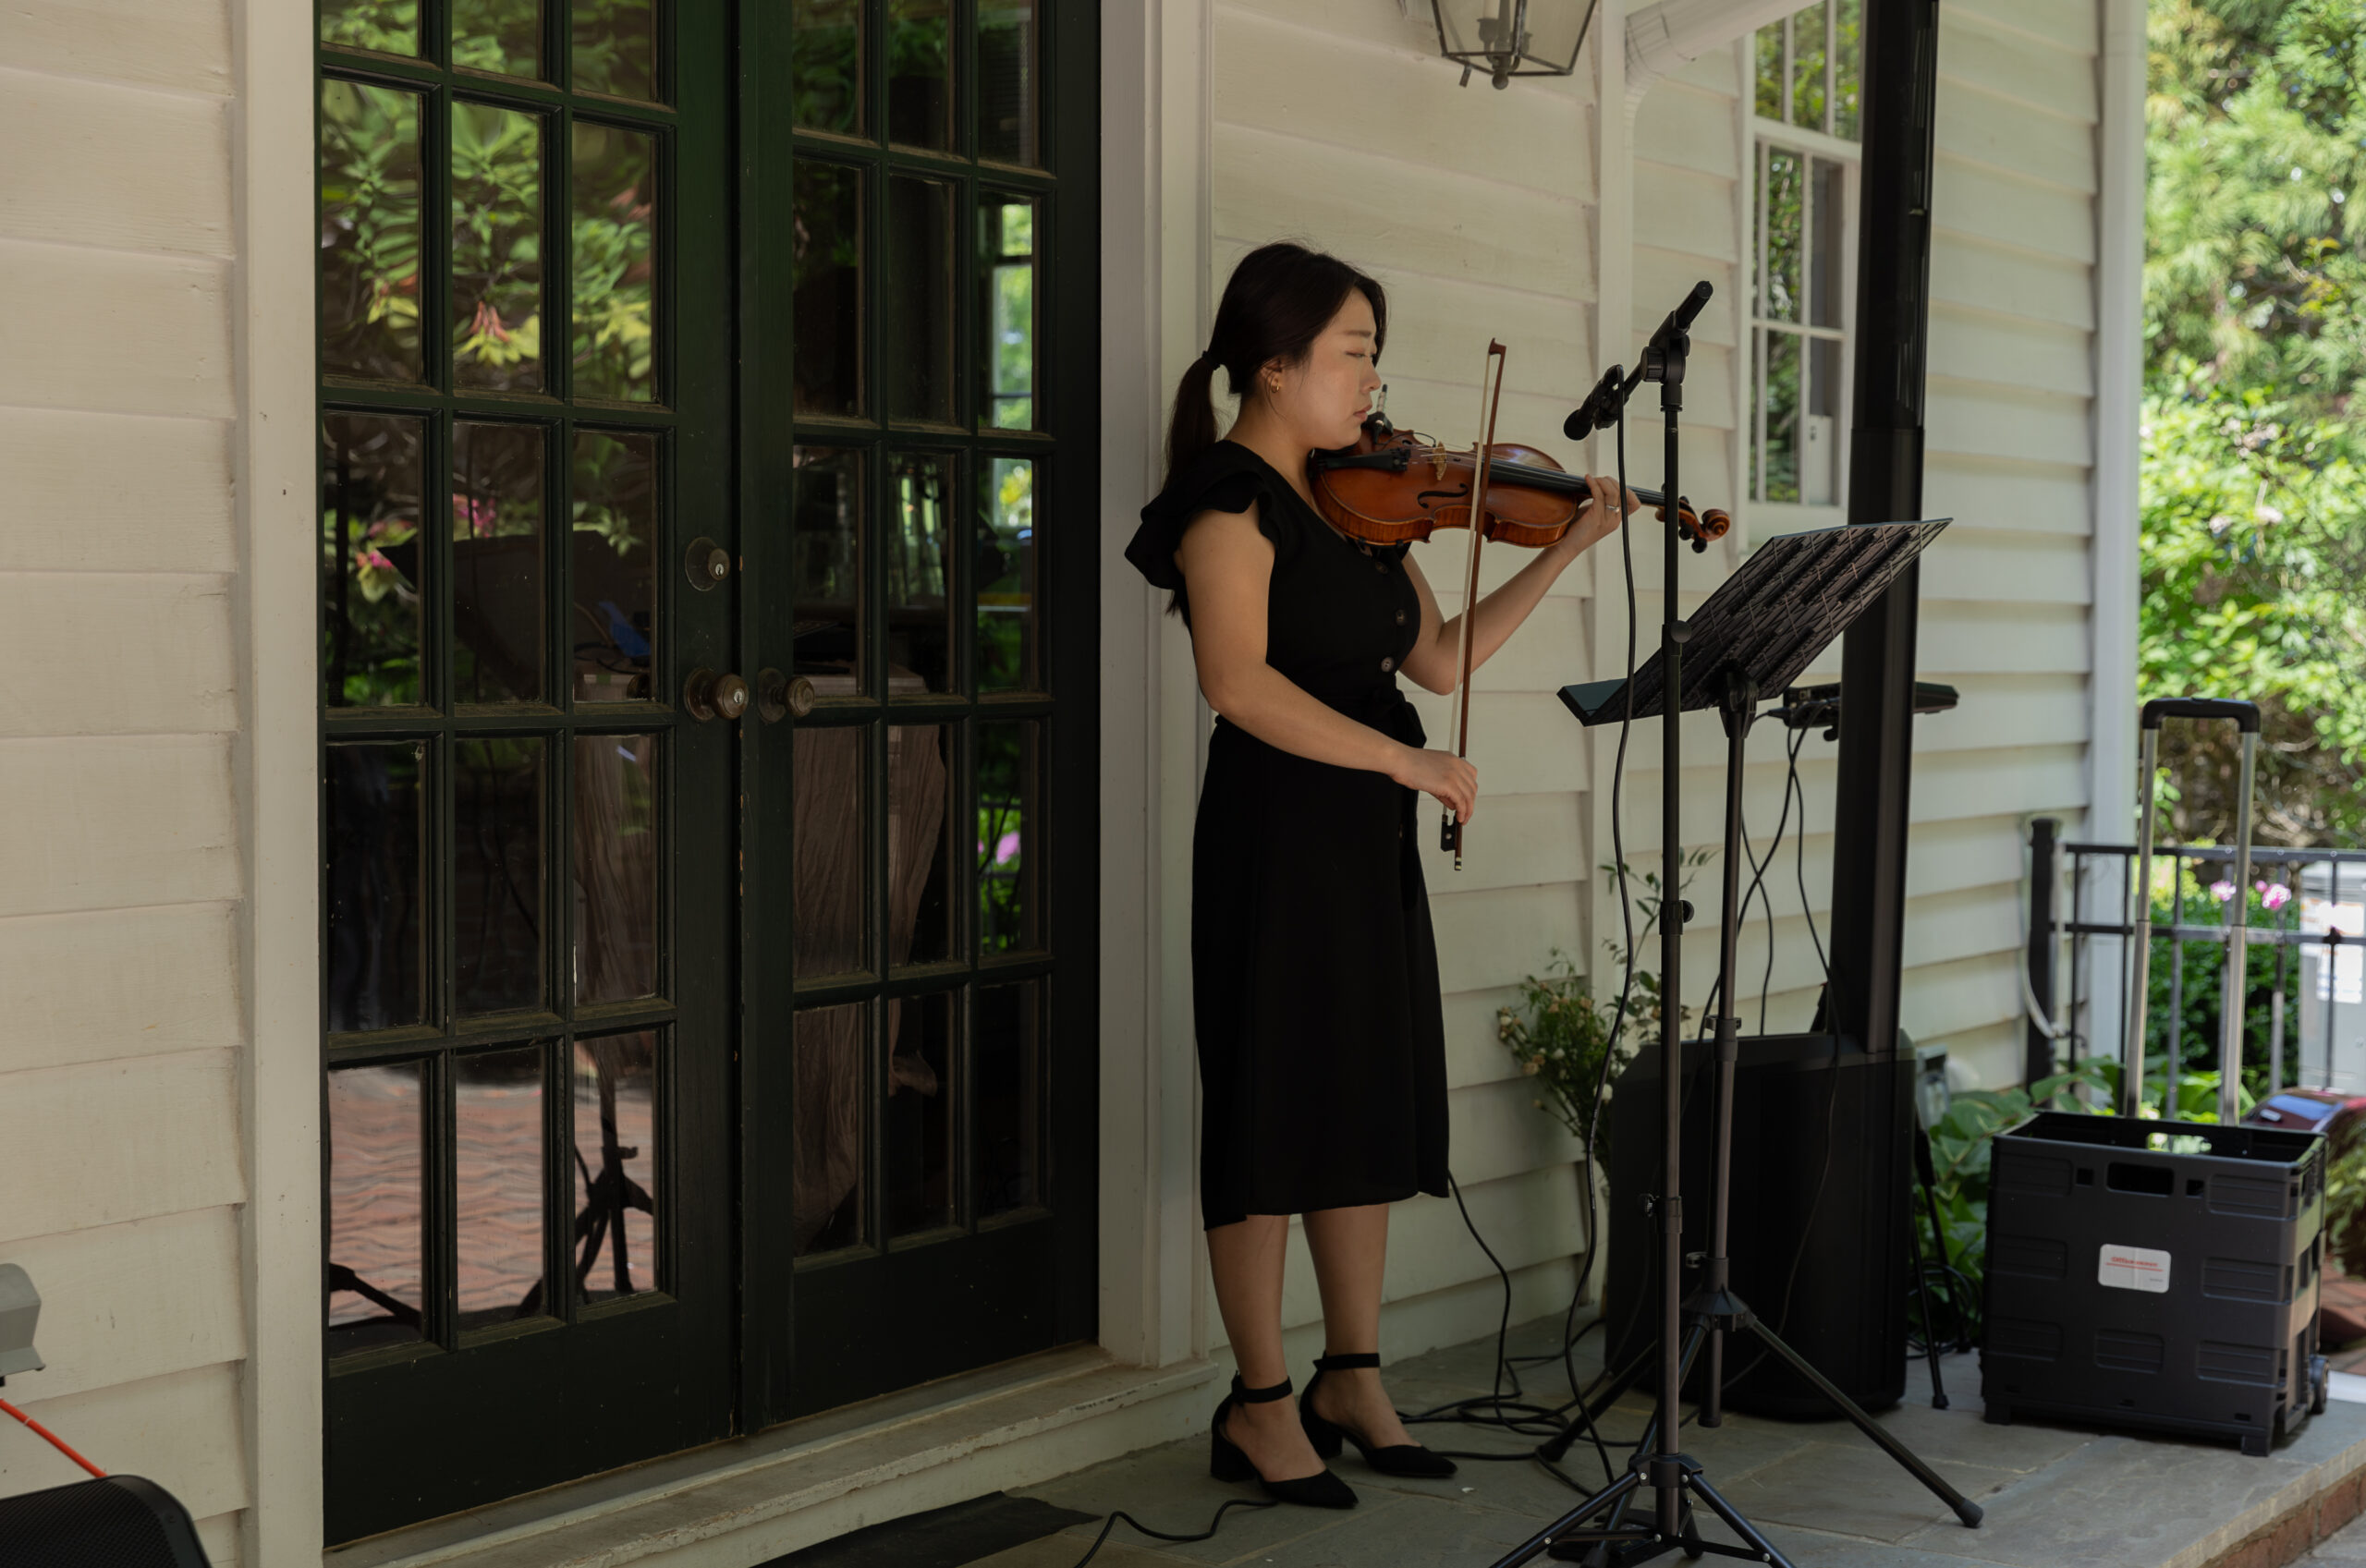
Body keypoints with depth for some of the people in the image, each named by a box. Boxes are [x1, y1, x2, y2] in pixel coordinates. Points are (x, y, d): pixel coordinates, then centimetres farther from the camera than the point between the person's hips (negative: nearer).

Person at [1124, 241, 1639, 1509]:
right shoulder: (1231, 501, -12)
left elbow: (1437, 658, 15)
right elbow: (1240, 684, -23)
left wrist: (1566, 551, 11)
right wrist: (1409, 761, -22)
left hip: (1370, 839, 8)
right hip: (1276, 835, -8)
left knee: (1372, 1106, 12)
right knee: (1273, 1111, 0)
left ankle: (1353, 1378, 24)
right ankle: (1261, 1405, 10)